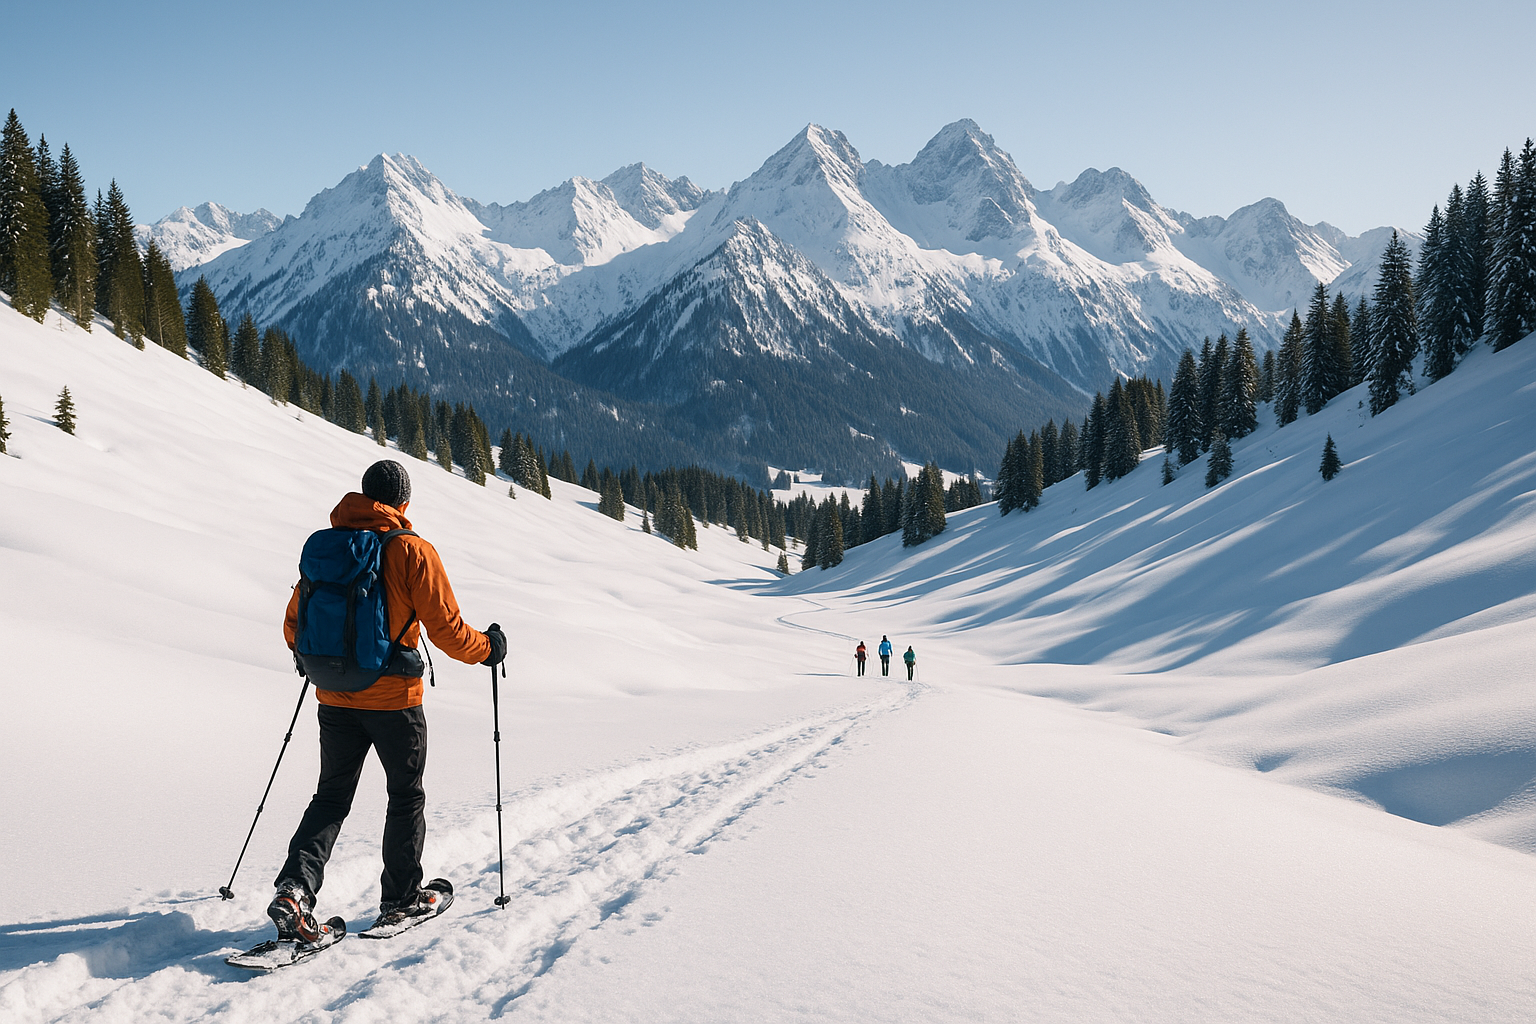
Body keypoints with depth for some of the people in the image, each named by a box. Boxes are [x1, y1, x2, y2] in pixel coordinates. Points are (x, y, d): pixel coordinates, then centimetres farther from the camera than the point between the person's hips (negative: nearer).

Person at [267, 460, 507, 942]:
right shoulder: (413, 552, -11)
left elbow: (294, 626, 10)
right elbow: (445, 627, -12)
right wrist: (486, 648, 7)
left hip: (334, 699, 4)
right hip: (394, 699, -4)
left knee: (331, 797, 15)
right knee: (406, 797, 14)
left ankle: (295, 888, -3)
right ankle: (401, 898, 23)